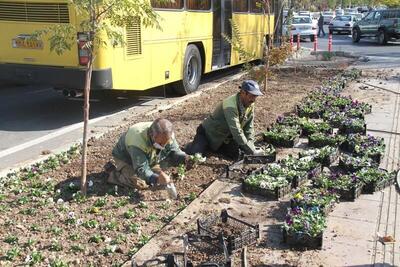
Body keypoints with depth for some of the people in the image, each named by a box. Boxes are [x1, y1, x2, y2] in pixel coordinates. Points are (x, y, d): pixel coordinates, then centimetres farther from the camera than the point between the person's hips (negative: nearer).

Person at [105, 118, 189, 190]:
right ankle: (113, 173, 0)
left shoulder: (167, 135, -25)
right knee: (140, 184, -20)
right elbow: (141, 169, -42)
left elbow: (175, 151, -12)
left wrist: (185, 158, -35)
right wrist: (156, 179, -59)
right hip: (125, 157, -7)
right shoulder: (138, 141, -44)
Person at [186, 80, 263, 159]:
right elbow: (236, 132, -38)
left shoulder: (250, 105, -10)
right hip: (209, 132, -7)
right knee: (194, 153, -23)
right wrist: (252, 152, -36)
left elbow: (249, 129, -3)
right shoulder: (230, 106, -34)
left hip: (226, 137, 7)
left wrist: (251, 148, -14)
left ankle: (215, 147, 15)